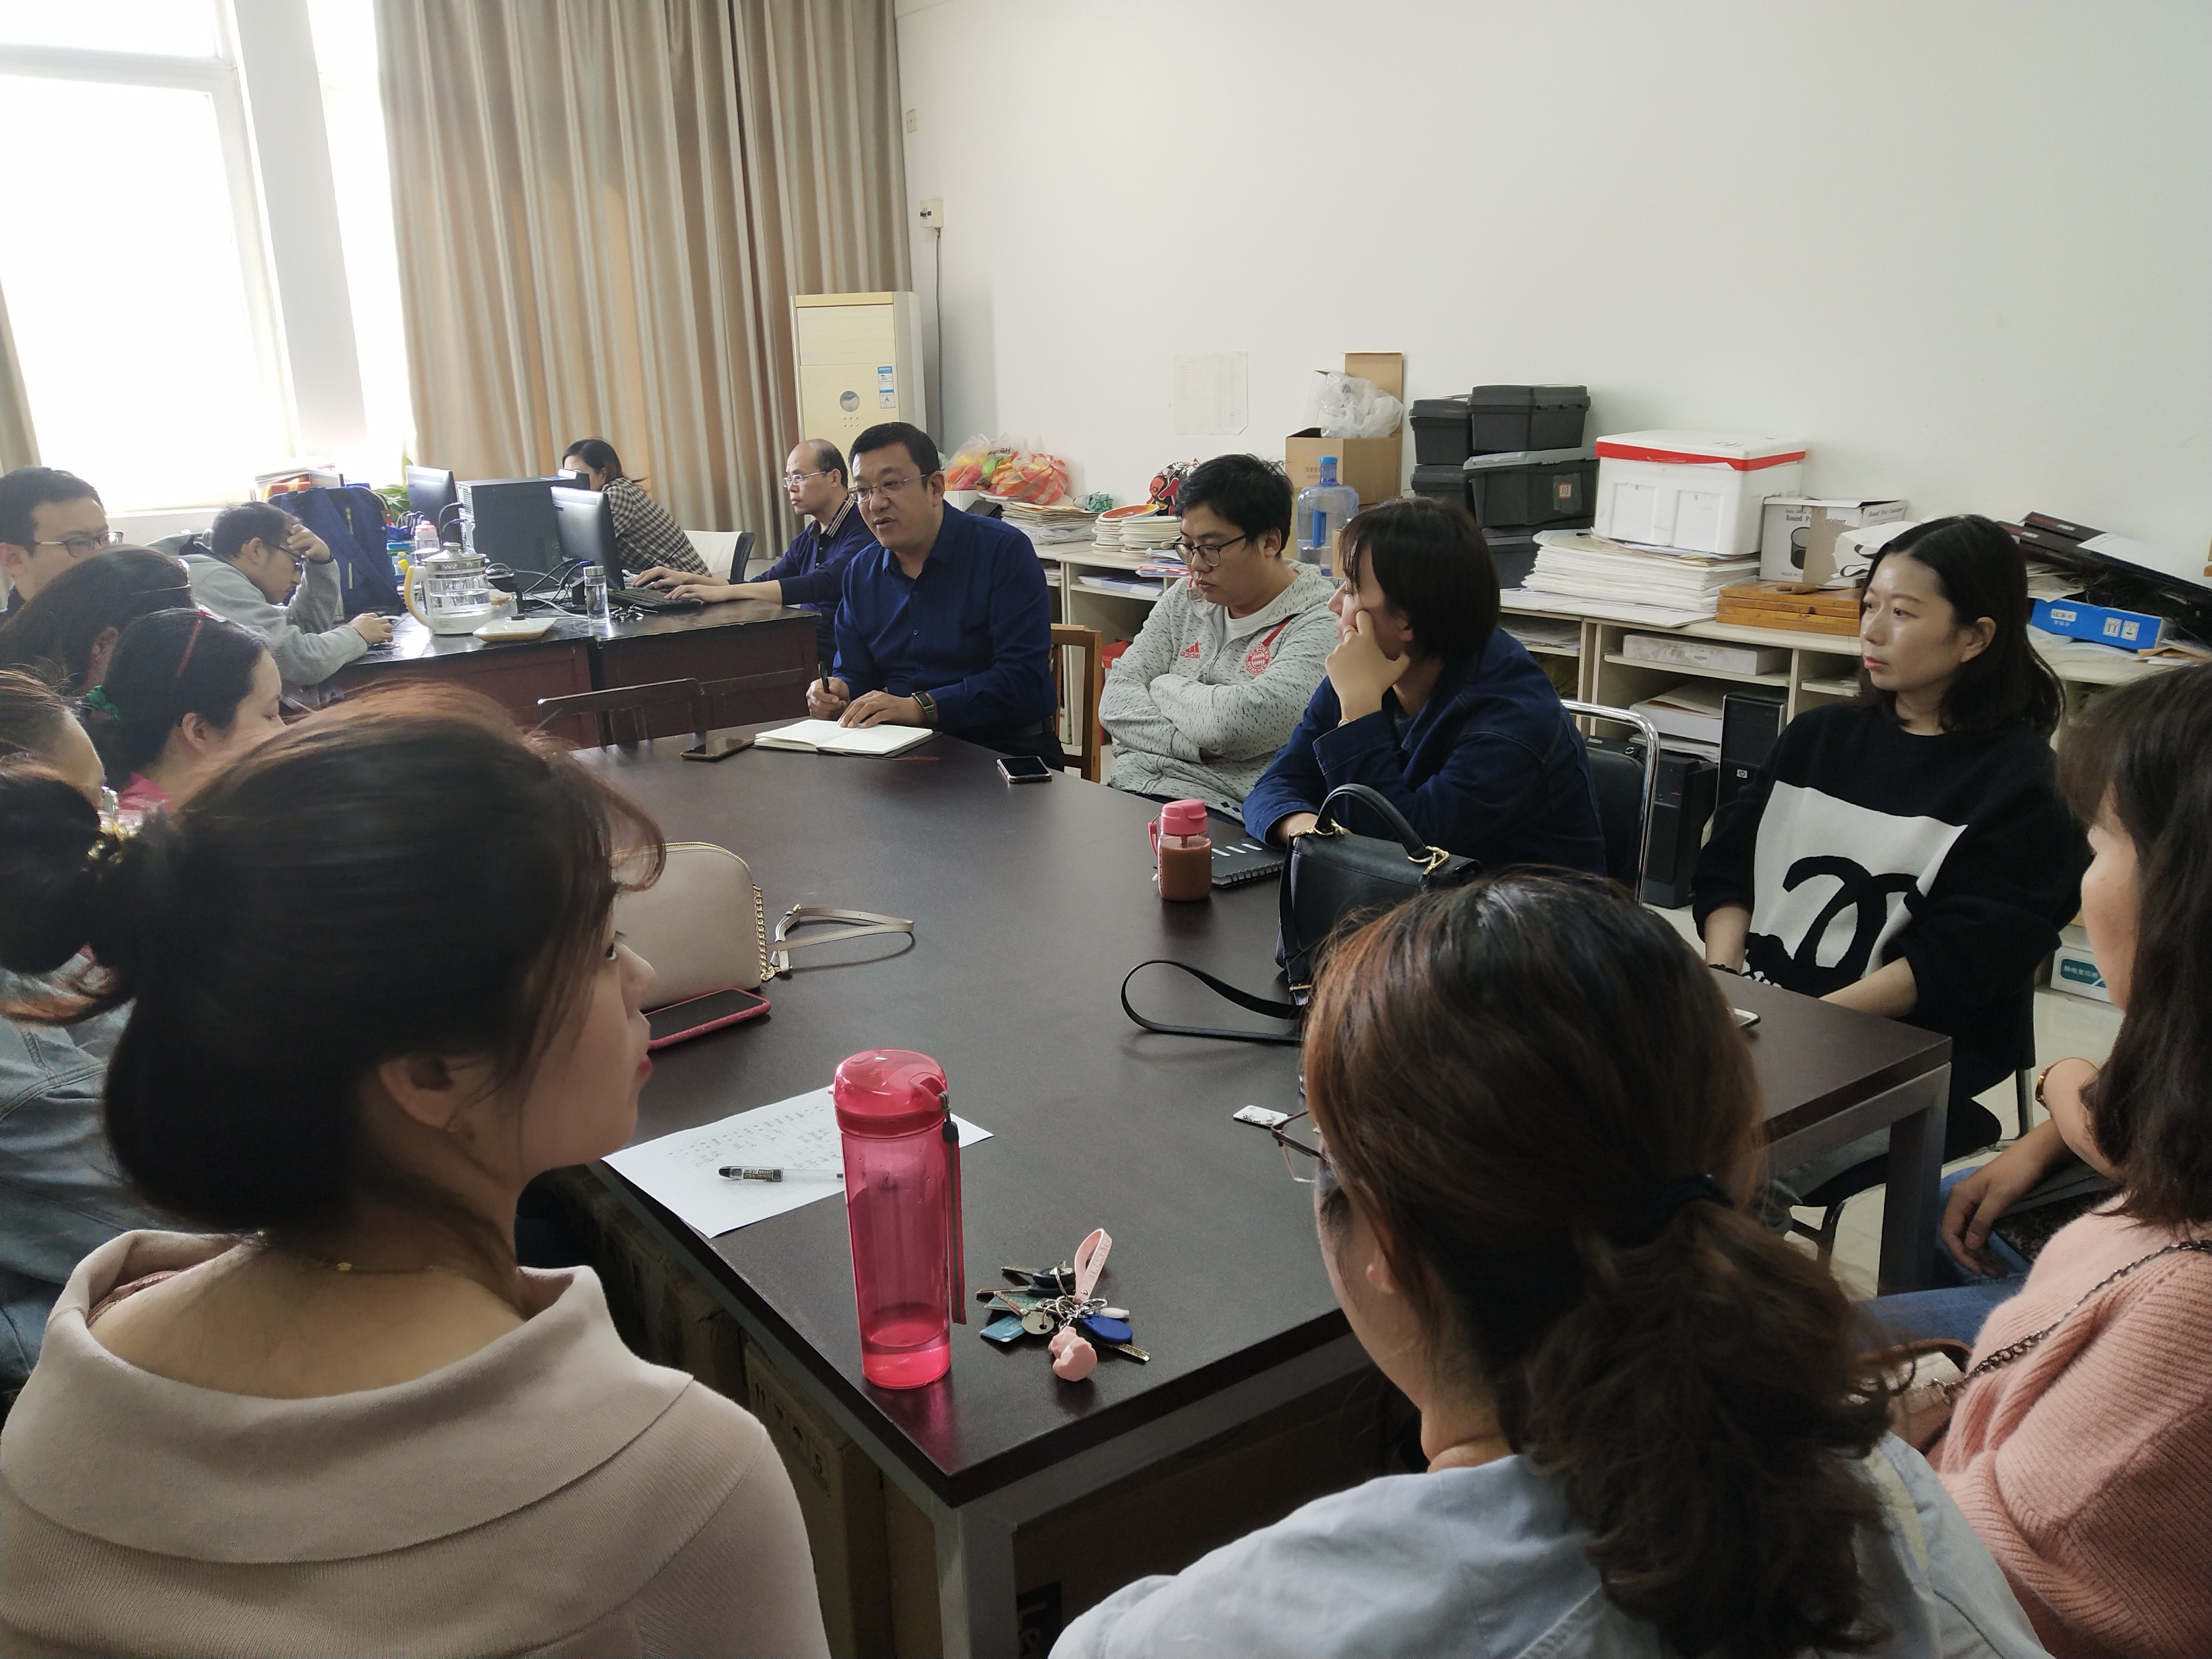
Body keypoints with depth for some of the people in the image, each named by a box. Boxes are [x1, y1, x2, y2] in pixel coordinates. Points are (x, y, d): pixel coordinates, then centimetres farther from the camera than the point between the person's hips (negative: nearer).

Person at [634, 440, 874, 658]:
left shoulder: (862, 531, -12)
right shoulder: (808, 538, 18)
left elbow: (821, 585, -26)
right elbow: (760, 587, 19)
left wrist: (723, 592, -28)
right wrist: (688, 580, 4)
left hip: (835, 656, -8)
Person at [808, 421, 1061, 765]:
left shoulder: (1004, 550, -8)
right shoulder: (861, 572, 13)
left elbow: (1023, 678, -17)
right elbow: (855, 673, 20)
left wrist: (919, 707, -23)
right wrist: (837, 692, -6)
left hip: (1005, 748, -6)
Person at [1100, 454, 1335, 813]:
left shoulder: (1319, 624, -6)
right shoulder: (1185, 599, 14)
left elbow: (1238, 723, -21)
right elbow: (1116, 701, 4)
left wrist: (1164, 687, -1)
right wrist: (1193, 746, -13)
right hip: (1132, 789, 6)